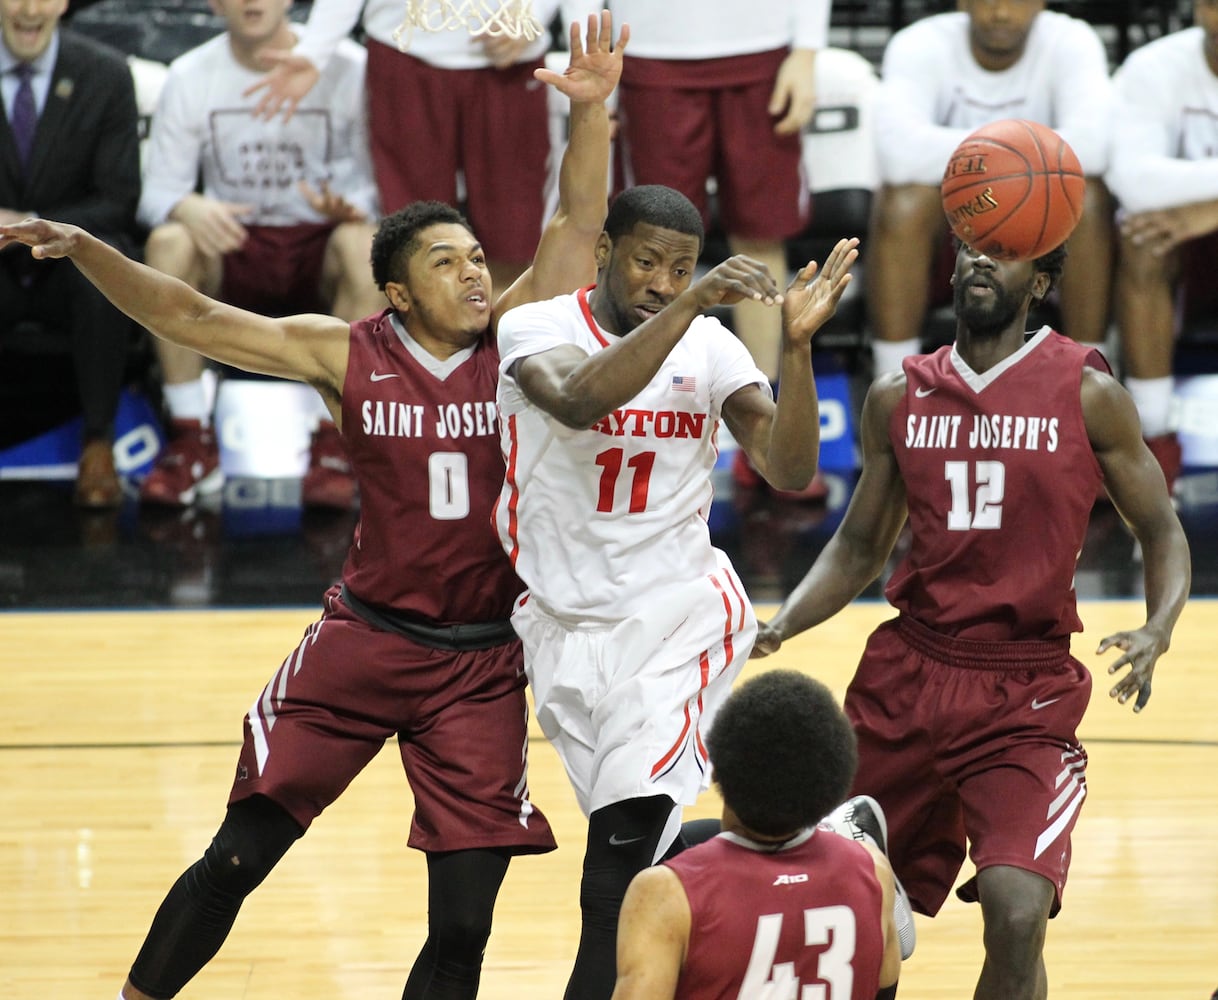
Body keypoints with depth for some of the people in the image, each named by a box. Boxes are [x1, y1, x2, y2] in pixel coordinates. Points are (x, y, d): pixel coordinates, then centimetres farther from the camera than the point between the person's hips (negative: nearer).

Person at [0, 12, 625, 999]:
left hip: (481, 665, 1)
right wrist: (83, 247, -15)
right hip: (364, 640, -1)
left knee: (464, 921, -3)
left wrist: (591, 108, -24)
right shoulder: (347, 354, -5)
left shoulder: (512, 340, -2)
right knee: (239, 856, -2)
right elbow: (192, 317, -5)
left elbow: (580, 222, -9)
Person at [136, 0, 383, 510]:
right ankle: (194, 443, -25)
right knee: (167, 244, -31)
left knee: (364, 244, -36)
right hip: (232, 246, 2)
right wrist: (187, 208, -24)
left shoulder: (346, 67, -5)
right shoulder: (189, 77, 1)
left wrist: (351, 206, -29)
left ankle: (333, 446, -29)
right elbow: (157, 191, 1)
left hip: (318, 246, -2)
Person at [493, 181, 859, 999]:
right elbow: (582, 401, -31)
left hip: (676, 615, -1)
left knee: (625, 849, -17)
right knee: (644, 846, 11)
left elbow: (790, 471, -10)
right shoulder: (535, 329, -8)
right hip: (565, 622, 2)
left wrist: (797, 344, -22)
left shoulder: (711, 346, -2)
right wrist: (691, 305, -37)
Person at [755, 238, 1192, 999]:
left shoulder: (1088, 395, -3)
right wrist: (781, 628, -2)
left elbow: (1160, 529, 3)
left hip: (1028, 695, -4)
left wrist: (1157, 632, -16)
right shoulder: (899, 398, 6)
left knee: (1018, 917, -21)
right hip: (907, 678, 4)